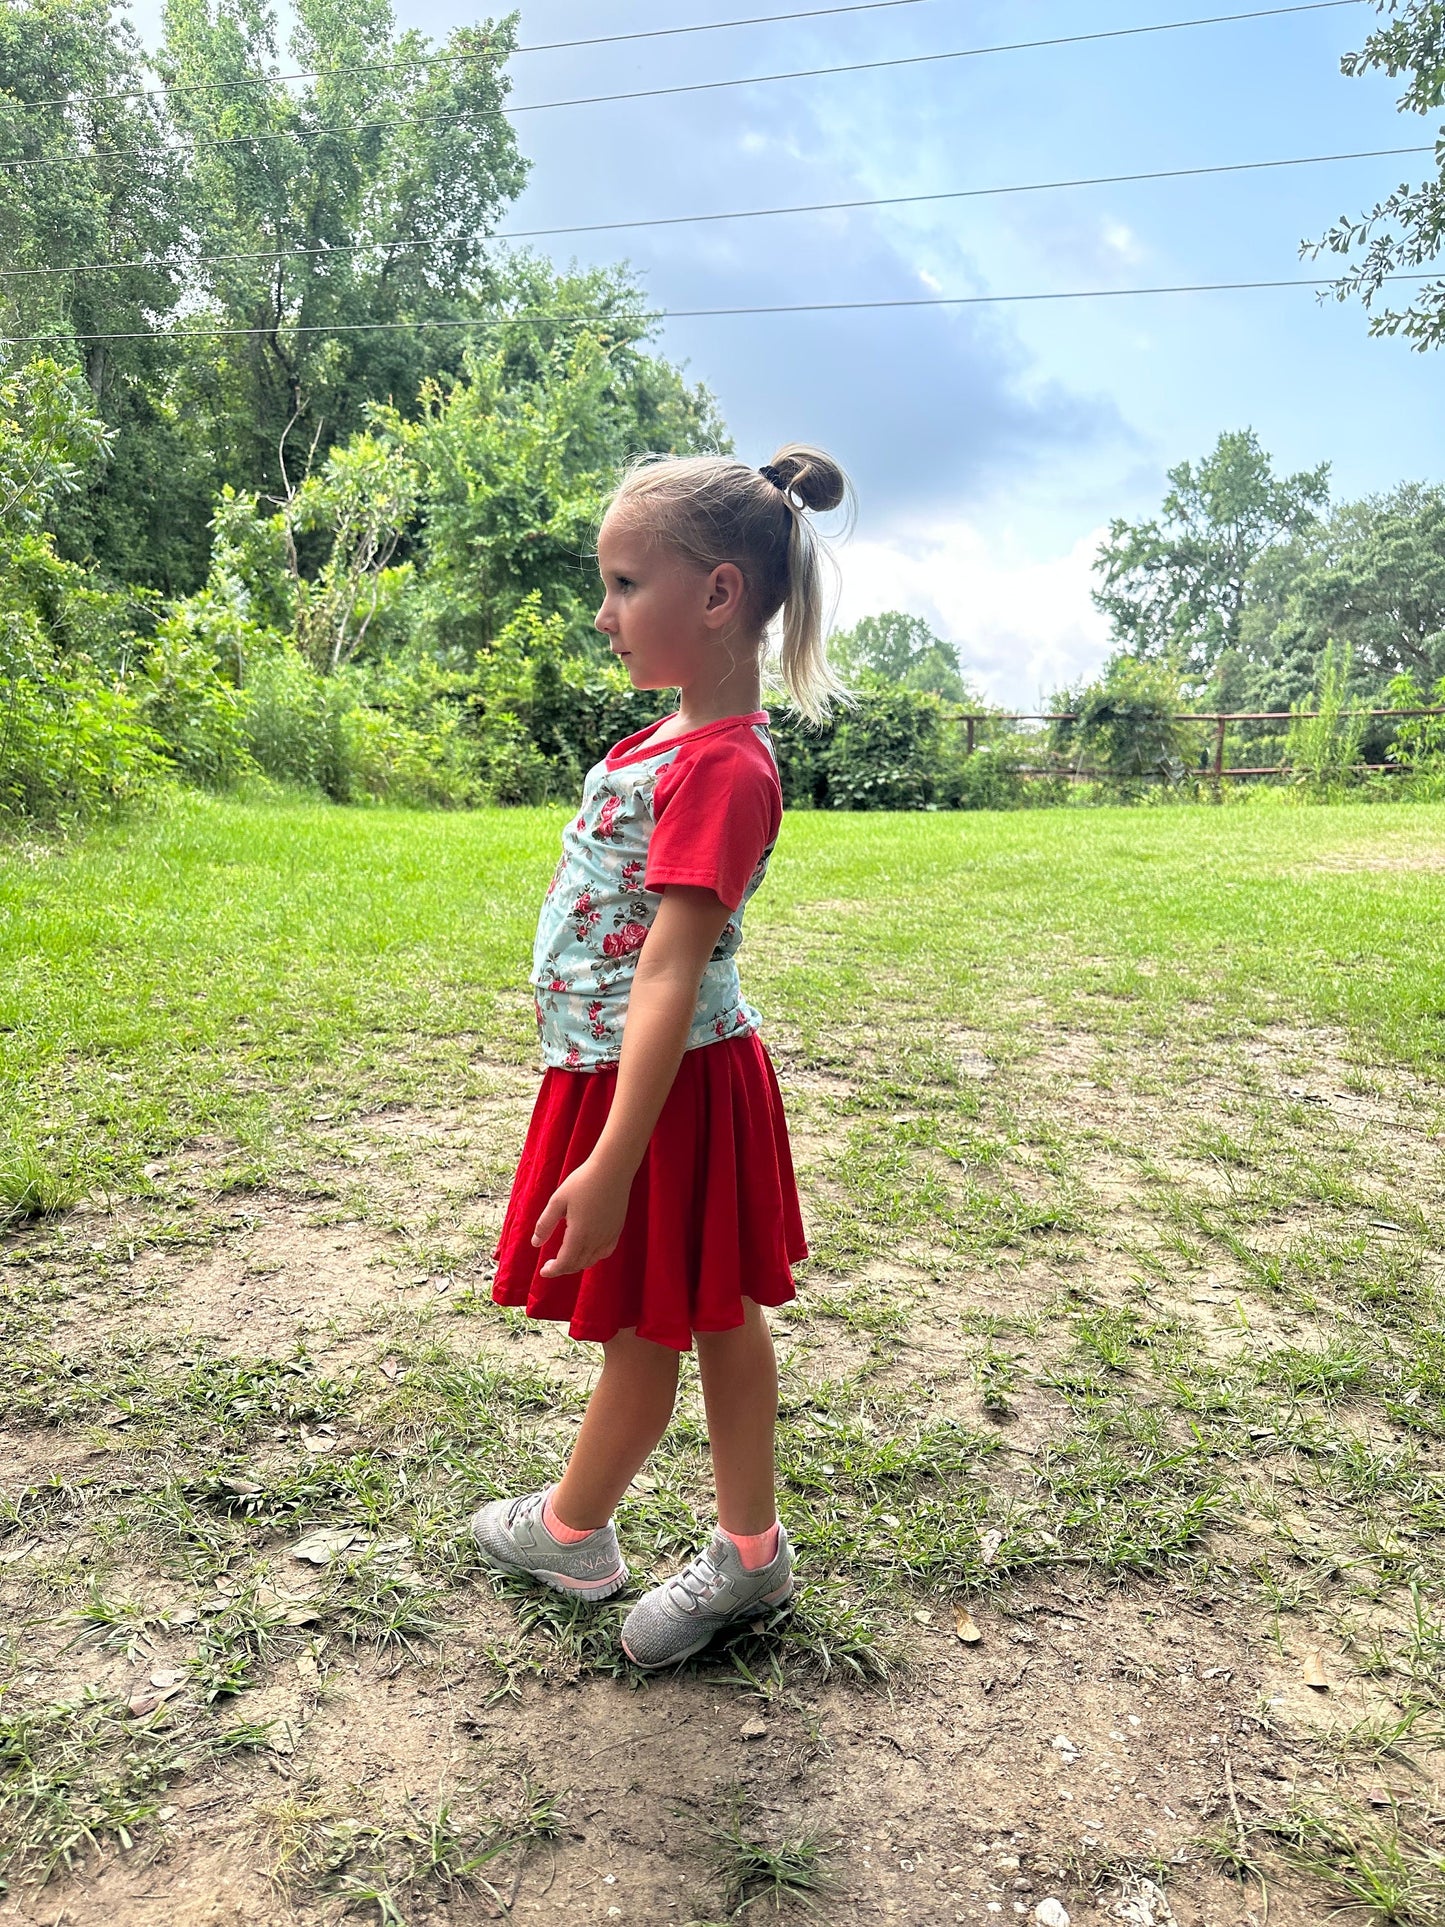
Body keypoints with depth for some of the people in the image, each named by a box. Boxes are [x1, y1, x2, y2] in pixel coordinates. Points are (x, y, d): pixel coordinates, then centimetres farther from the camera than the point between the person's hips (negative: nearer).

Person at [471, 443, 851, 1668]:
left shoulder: (722, 769, -22)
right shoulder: (675, 741, 8)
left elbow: (668, 974, -28)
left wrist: (611, 1163, -29)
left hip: (663, 1087, -10)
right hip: (625, 1071, 10)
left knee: (643, 1329, 13)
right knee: (713, 1316, 18)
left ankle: (572, 1530, 36)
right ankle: (751, 1551, 35)